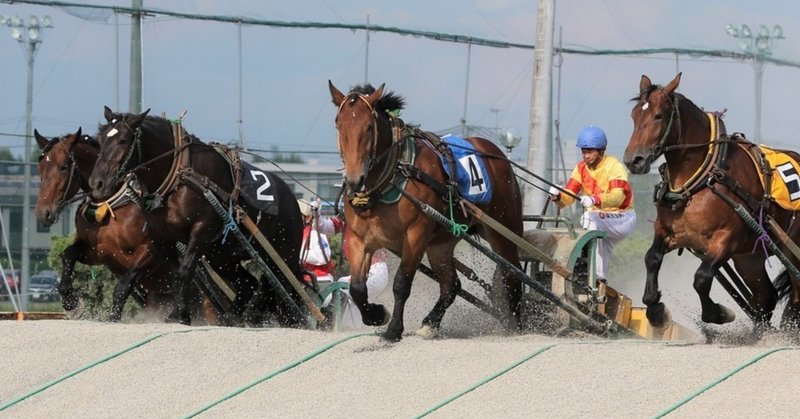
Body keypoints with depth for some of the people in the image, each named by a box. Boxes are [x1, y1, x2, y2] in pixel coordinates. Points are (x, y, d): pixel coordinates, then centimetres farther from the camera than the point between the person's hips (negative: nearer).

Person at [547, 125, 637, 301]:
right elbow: (569, 195, -7)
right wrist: (558, 197, -31)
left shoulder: (614, 166, -17)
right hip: (599, 221, 7)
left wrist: (595, 200, -51)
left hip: (622, 219, -7)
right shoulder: (581, 168, 2)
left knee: (590, 219, -30)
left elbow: (618, 196, -34)